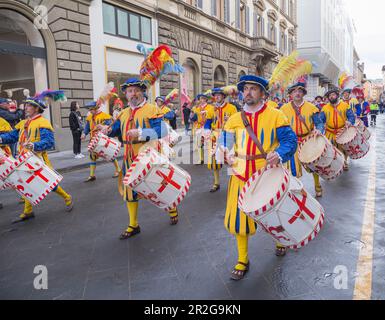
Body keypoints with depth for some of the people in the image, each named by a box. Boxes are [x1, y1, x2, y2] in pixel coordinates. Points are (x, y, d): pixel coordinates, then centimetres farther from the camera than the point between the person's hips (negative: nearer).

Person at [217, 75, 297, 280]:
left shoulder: (275, 115, -5)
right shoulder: (234, 119, 5)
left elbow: (290, 140, -9)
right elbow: (225, 143, 8)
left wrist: (279, 155, -29)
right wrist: (223, 153, -16)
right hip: (241, 175, 3)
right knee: (239, 216, 4)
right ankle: (243, 261, 23)